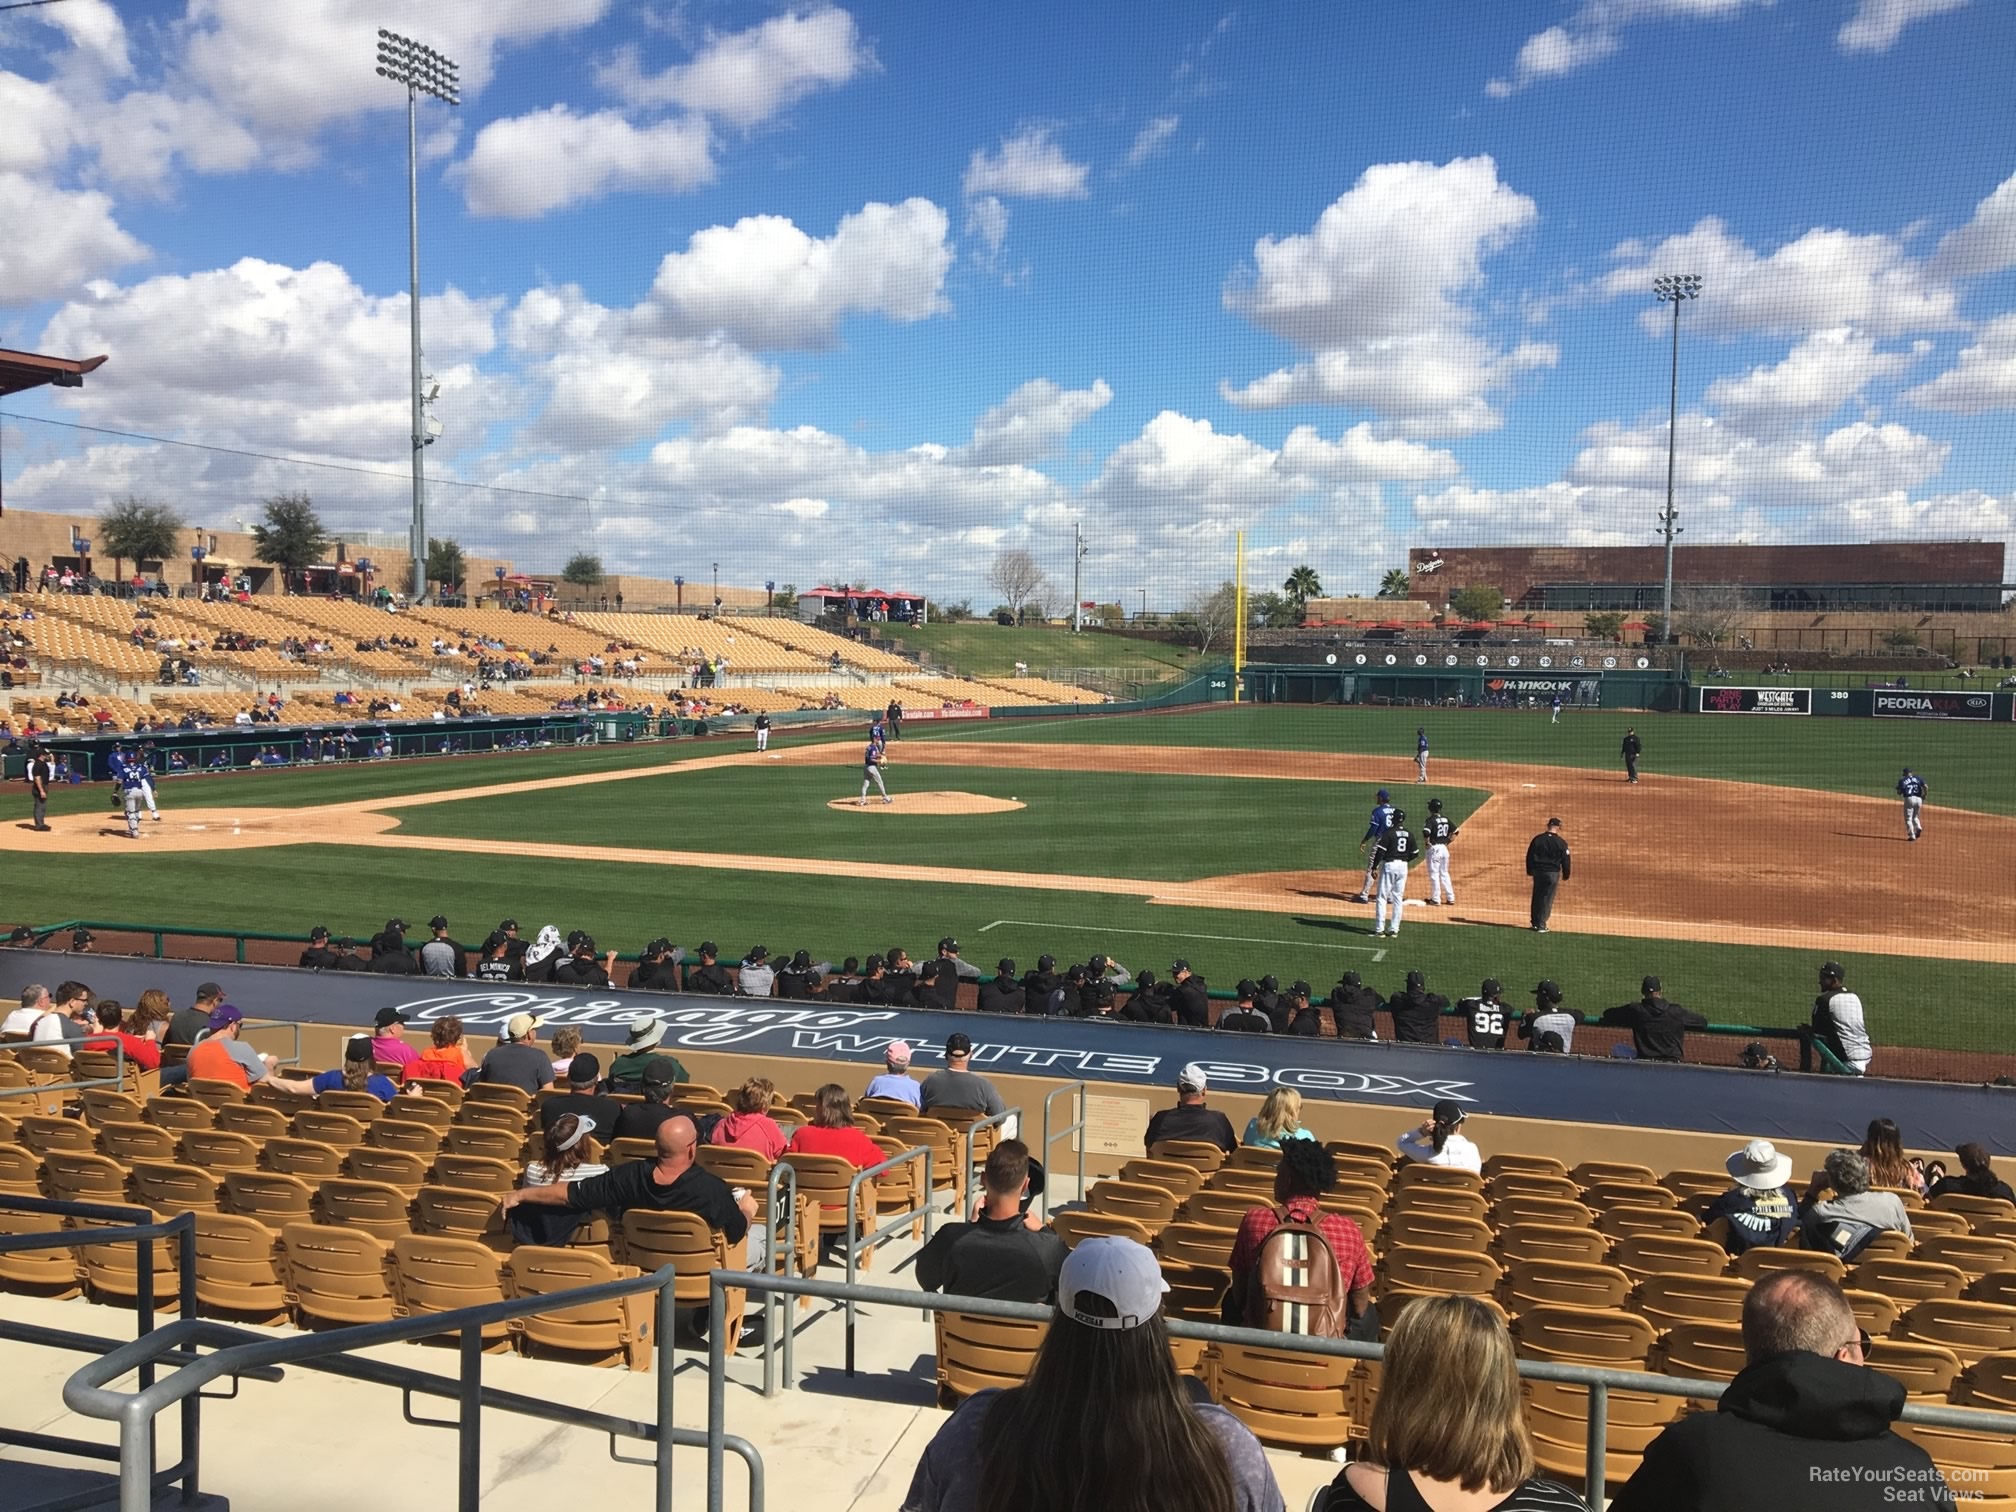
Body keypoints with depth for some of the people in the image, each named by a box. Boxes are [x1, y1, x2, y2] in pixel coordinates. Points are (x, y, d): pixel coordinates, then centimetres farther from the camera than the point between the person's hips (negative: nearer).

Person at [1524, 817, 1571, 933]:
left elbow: (1529, 856, 3)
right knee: (1547, 899, 4)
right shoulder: (1561, 843, -9)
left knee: (1537, 896, 16)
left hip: (1537, 871, 3)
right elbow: (1565, 860, -3)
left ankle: (1535, 922, 23)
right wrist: (1565, 875, 9)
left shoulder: (1537, 839, -2)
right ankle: (1541, 925, 3)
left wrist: (1530, 871, 14)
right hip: (1553, 873, -3)